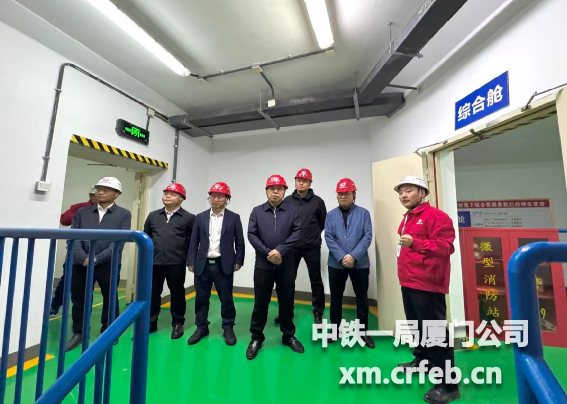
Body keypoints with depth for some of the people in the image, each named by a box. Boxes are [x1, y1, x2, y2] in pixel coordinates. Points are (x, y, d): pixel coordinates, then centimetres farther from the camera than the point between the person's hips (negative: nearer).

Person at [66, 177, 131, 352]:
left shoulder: (124, 215, 0)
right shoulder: (81, 212, 10)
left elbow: (119, 241, -9)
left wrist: (97, 258, -17)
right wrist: (84, 257, -16)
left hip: (108, 265, -2)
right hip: (81, 264, 3)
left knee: (110, 300, 10)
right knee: (79, 299, 13)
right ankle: (78, 333, 35)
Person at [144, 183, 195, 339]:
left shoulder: (189, 218, -2)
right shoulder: (153, 216, 10)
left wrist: (188, 258, -2)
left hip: (176, 263, -3)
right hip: (154, 262, 4)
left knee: (177, 293, 8)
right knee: (152, 293, 13)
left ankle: (178, 324, 25)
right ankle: (150, 323, 31)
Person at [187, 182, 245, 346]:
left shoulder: (234, 218, -1)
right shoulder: (200, 217, 6)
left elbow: (239, 242, 1)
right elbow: (194, 242, 6)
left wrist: (238, 261, -4)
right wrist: (191, 262, 2)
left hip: (224, 265, -2)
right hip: (203, 265, 3)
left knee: (226, 298, 8)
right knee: (201, 298, 14)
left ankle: (228, 328, 27)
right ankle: (201, 327, 33)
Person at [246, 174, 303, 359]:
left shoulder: (292, 210, 2)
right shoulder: (257, 211, 3)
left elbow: (297, 233, -8)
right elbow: (251, 235, -4)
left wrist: (280, 250, -17)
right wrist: (268, 253, -13)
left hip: (286, 265, 0)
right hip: (263, 264, 0)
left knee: (287, 302, 14)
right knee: (260, 302, 11)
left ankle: (288, 335, 34)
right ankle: (256, 338, 30)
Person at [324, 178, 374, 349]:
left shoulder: (363, 213, 0)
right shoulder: (331, 215, 3)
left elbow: (367, 237, -8)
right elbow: (328, 238, -5)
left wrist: (354, 256, -18)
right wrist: (342, 257, -15)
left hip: (360, 264, -1)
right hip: (336, 264, 1)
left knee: (362, 298, 13)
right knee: (336, 297, 13)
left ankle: (363, 331, 32)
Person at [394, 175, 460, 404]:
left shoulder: (436, 216, -12)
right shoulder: (407, 219, 15)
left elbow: (445, 247, -21)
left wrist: (415, 243, -33)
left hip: (427, 284, -9)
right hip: (409, 282, 9)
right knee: (417, 325, 22)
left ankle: (448, 385, 12)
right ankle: (423, 360, 40)